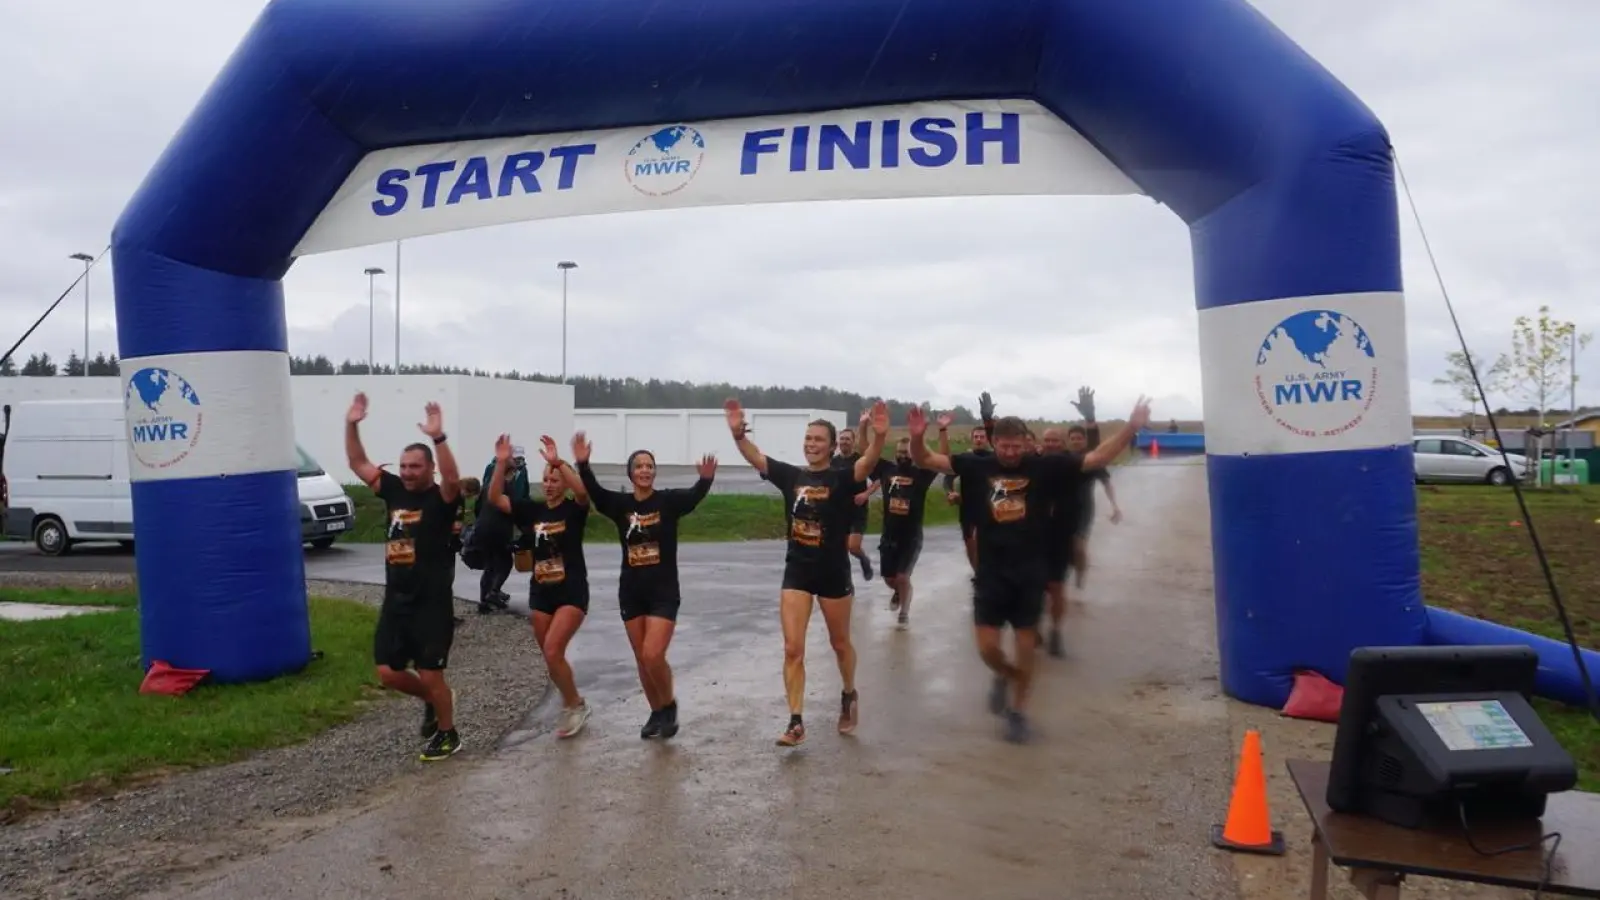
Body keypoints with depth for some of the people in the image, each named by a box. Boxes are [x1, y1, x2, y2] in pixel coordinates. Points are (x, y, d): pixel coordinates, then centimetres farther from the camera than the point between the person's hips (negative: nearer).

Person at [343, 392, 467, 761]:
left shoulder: (441, 498, -11)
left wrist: (438, 438, -44)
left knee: (430, 675, 0)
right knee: (388, 673, 8)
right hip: (395, 601, 6)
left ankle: (448, 734, 22)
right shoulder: (395, 490, 7)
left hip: (432, 604, -6)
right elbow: (358, 463, 10)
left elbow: (452, 479, -34)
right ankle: (434, 701, 35)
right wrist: (352, 425, -3)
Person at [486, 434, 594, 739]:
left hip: (572, 593, -6)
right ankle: (573, 704, 34)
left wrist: (557, 461, -38)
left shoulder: (574, 509, -7)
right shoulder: (532, 510, 4)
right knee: (551, 656, 12)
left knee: (552, 651, -16)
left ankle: (575, 704, 5)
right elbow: (494, 499, -7)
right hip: (540, 594, 6)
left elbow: (583, 491, -30)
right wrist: (502, 463, -20)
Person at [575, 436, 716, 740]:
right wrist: (582, 464, -35)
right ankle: (656, 712, 30)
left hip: (664, 591, -4)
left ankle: (670, 705, 13)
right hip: (631, 592, 4)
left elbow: (694, 495, -25)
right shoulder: (620, 504, 1)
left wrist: (706, 479, -47)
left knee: (653, 656, -14)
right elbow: (592, 489, -15)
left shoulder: (668, 501, -6)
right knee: (642, 660, 11)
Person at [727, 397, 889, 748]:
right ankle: (796, 723, 3)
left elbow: (868, 463, -28)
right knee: (792, 649, -3)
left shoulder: (842, 478, -9)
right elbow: (755, 457, -10)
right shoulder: (791, 476, 1)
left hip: (834, 573, -2)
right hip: (796, 571, 2)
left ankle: (848, 696, 43)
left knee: (840, 643, 17)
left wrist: (879, 437, -48)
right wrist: (738, 433, -29)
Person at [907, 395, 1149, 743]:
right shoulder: (978, 466, -4)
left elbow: (1096, 458, -5)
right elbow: (926, 460, -7)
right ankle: (1005, 674, 35)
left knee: (1026, 645, 10)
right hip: (991, 572, 0)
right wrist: (917, 437, -29)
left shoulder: (1043, 467, -5)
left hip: (1030, 572, 0)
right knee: (987, 647, -1)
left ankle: (1018, 710, 29)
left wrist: (1131, 428, -17)